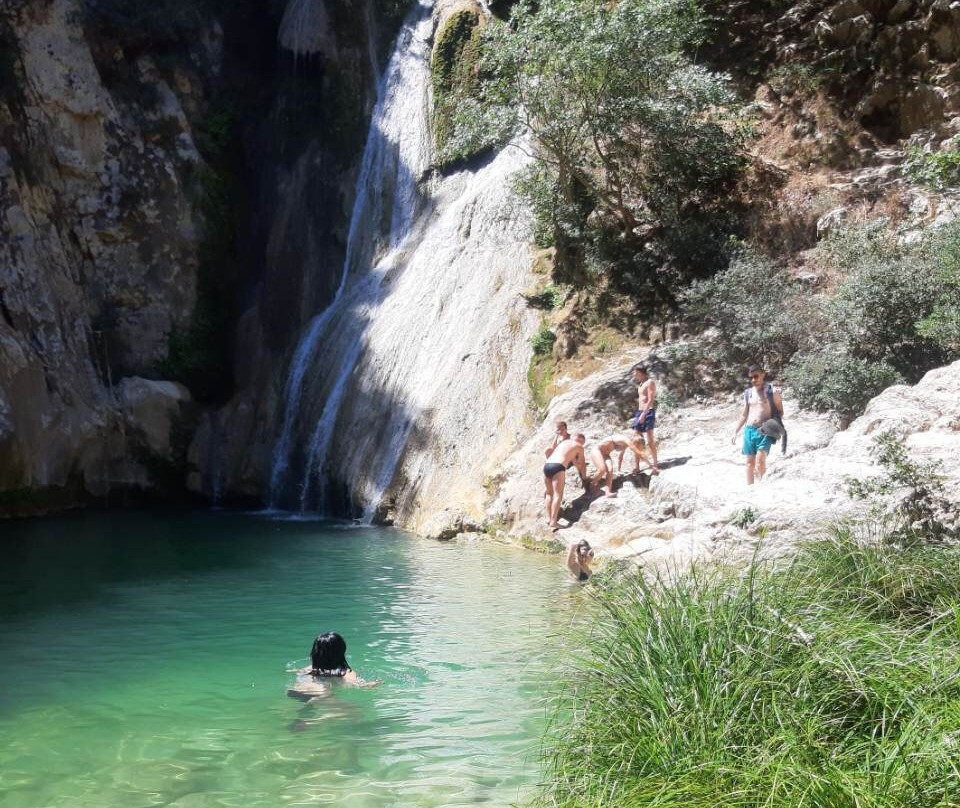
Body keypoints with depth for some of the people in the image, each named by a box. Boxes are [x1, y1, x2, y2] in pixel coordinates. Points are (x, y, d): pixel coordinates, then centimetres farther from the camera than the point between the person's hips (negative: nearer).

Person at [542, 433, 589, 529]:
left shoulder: (564, 442, 32)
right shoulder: (579, 446, 14)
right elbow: (582, 464, 21)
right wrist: (584, 478, 35)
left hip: (547, 465, 7)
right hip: (557, 467, -7)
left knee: (549, 493, 18)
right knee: (558, 495, -7)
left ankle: (548, 518, 13)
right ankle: (553, 521, -15)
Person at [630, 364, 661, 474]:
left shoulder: (650, 382, -8)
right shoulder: (640, 385, 19)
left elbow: (651, 400, -15)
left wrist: (644, 414, -21)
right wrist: (639, 415, 15)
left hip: (648, 412, -9)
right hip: (640, 412, 9)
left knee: (650, 441, -10)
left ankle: (655, 466, -7)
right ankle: (637, 466, 8)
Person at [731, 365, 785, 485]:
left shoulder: (772, 391, 0)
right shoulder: (748, 393, 13)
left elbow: (780, 412, 3)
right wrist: (735, 432, 15)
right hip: (749, 430, 5)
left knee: (760, 460, -18)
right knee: (750, 462, 6)